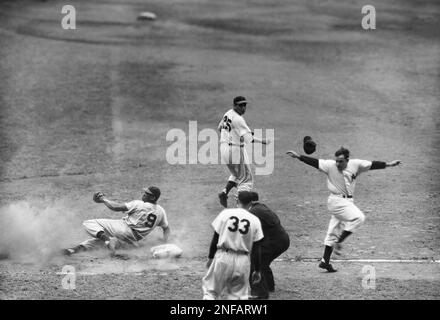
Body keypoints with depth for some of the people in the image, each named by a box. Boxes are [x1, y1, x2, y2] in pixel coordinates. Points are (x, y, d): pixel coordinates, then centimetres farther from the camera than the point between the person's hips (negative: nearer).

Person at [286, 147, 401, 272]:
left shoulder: (355, 165, 1)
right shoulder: (330, 166, -10)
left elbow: (372, 165, 5)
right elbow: (314, 162, -14)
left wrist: (388, 164, 5)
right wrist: (299, 157, -23)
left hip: (348, 201, 6)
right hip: (336, 200, -6)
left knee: (334, 231, 9)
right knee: (358, 217, -22)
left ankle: (325, 261, 14)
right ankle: (338, 242, -15)